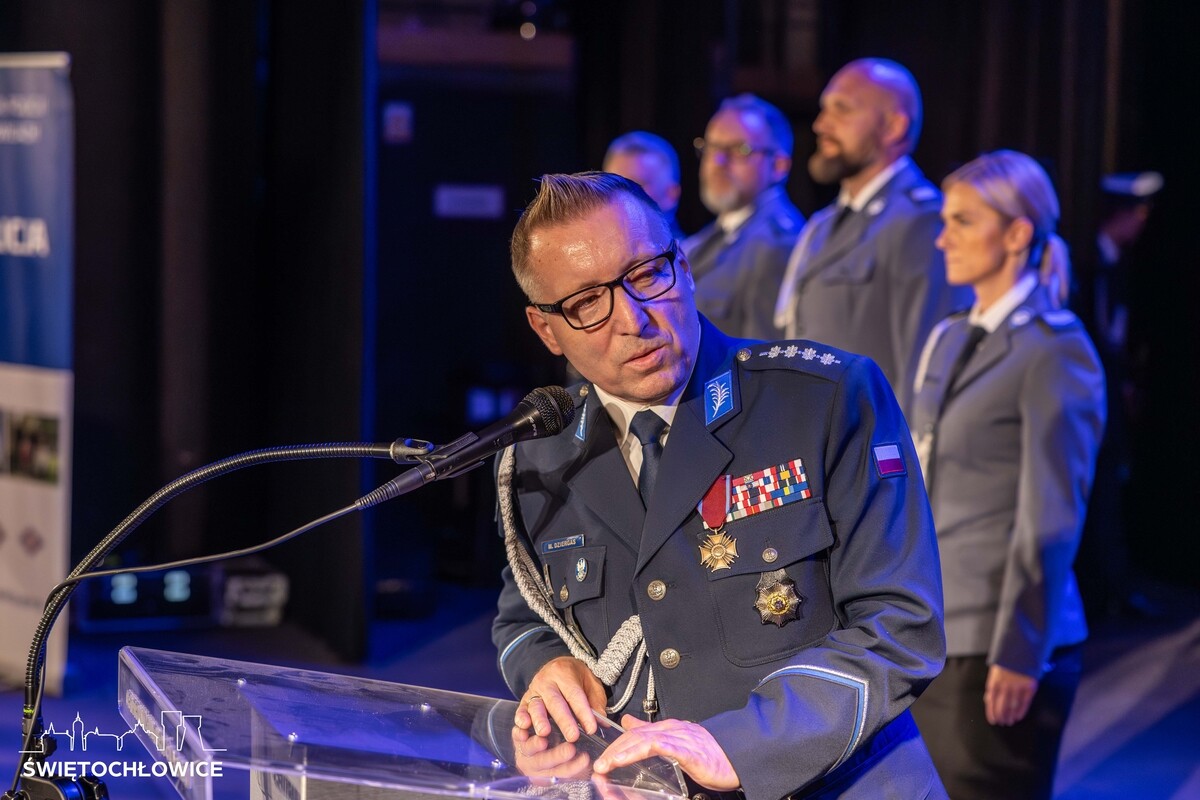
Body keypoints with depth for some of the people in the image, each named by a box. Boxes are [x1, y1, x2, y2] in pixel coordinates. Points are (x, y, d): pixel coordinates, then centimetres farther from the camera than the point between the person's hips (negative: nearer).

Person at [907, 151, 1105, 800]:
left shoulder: (1055, 351, -10)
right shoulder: (948, 340, 14)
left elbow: (1051, 520, -13)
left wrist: (1019, 655, -16)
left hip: (997, 646, -7)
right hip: (930, 636, 7)